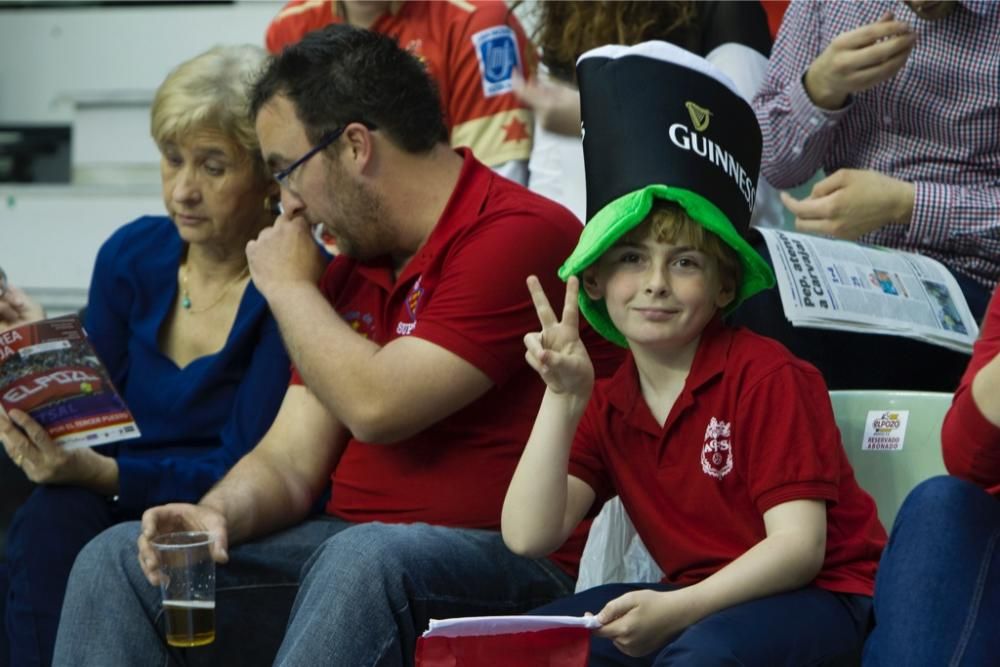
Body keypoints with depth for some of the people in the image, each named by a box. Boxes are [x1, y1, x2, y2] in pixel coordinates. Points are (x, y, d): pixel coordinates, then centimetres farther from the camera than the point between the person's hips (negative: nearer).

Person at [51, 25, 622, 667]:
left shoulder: (521, 233, -13)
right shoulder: (351, 271, 15)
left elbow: (376, 406, -20)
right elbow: (289, 462, 12)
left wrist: (290, 287, -3)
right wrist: (216, 514, -11)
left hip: (506, 563, -8)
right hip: (349, 547, 8)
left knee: (363, 557, -40)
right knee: (117, 559, -4)